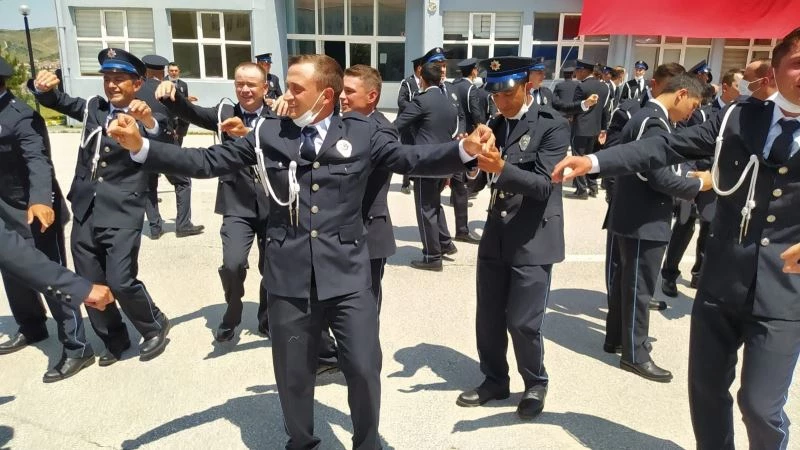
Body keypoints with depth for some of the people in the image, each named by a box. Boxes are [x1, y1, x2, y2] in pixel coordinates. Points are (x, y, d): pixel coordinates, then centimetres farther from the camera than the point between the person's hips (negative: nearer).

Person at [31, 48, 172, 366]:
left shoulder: (145, 119, -6)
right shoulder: (93, 107, 11)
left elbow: (161, 142, -26)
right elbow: (54, 100, 18)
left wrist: (148, 120, -48)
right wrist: (42, 85, -5)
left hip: (122, 215, -6)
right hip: (85, 213, 6)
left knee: (121, 282, -13)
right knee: (90, 285, 11)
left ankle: (155, 327, 14)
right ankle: (115, 341, 30)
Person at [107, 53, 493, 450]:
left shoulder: (362, 134, 1)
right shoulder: (269, 133, 3)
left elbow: (414, 159, -2)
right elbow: (208, 162, 5)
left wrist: (466, 149, -17)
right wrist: (140, 146, -4)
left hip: (347, 276, -1)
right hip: (289, 277, 2)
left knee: (364, 369, 5)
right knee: (292, 374, 15)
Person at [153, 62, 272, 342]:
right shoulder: (225, 114, 7)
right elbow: (190, 112, -7)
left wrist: (247, 133, -34)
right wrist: (171, 94, -27)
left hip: (272, 204, 0)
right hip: (237, 205, 0)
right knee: (233, 264, -18)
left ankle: (266, 319, 35)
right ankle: (232, 314, 12)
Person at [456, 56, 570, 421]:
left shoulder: (552, 125, -10)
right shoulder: (495, 125, 9)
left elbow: (544, 185, -19)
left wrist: (502, 167, -32)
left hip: (533, 239, -5)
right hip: (496, 235, 6)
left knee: (522, 322, 0)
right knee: (488, 319, 12)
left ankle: (536, 384, 26)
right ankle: (494, 380, 33)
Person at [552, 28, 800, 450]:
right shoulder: (738, 118, 4)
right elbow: (668, 146, -2)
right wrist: (593, 161, -14)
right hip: (722, 281, 3)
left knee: (761, 405, 3)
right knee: (707, 389, 16)